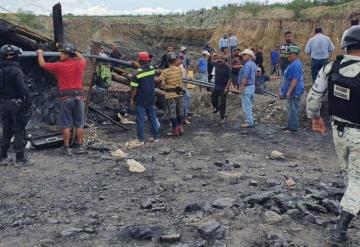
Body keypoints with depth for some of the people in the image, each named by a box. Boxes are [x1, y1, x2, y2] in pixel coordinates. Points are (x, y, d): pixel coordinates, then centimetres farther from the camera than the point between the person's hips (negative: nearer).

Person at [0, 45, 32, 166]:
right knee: (19, 131, -1)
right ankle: (20, 158, 1)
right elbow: (23, 88, -21)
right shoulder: (15, 70, -15)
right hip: (16, 104, -7)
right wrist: (29, 101, -16)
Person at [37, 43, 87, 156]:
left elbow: (43, 64, 8)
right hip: (78, 96, 3)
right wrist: (76, 52, 45)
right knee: (79, 124, 10)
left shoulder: (59, 66, -6)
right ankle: (81, 147, 12)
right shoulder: (80, 64, 5)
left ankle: (67, 148, 6)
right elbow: (83, 59, 31)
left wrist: (40, 53, 26)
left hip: (65, 97, -3)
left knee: (66, 125, 3)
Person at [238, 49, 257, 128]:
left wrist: (241, 87, -18)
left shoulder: (247, 65, -18)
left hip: (247, 87, -10)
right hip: (252, 86, 10)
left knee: (246, 105, -5)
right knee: (249, 105, 17)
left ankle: (249, 122, -3)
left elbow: (245, 78, -22)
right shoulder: (253, 64, 14)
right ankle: (249, 120, 24)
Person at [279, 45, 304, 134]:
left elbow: (295, 79, -25)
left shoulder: (296, 64, -19)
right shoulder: (293, 64, 16)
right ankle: (290, 125, 26)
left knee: (293, 110, -5)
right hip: (292, 92, 11)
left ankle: (293, 128, 1)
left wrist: (289, 91, -25)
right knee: (291, 109, 17)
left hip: (294, 92, -11)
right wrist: (287, 91, 26)